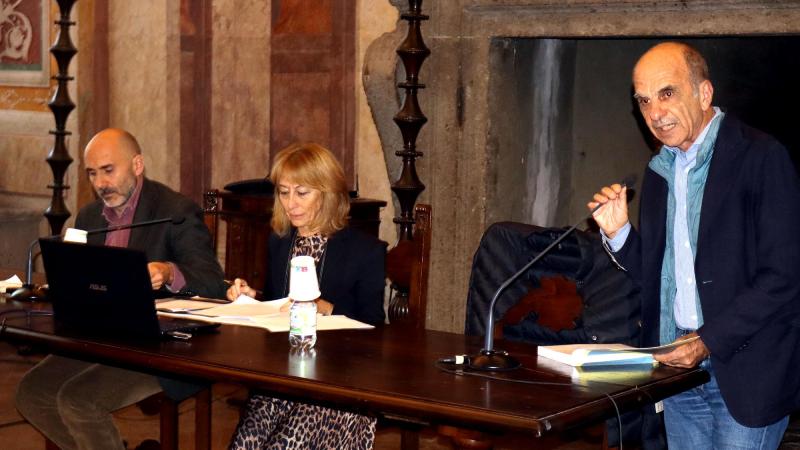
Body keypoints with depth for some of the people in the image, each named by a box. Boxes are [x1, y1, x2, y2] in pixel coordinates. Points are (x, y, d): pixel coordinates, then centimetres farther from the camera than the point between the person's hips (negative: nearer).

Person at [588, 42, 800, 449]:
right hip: (679, 369, 6)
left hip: (745, 371, -6)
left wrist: (709, 341, -18)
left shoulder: (761, 156, -10)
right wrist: (617, 232, -1)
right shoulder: (660, 170, 13)